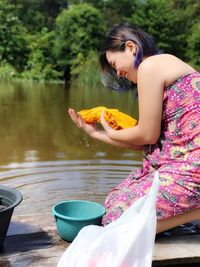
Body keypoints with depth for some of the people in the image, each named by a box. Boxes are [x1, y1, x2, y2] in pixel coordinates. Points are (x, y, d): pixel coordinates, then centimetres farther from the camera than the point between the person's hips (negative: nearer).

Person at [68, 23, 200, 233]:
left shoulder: (150, 66, -11)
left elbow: (148, 135, -11)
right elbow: (146, 141, 12)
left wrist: (111, 132, 9)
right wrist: (95, 133, 19)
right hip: (177, 162, 10)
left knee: (116, 221, -10)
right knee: (113, 202, 13)